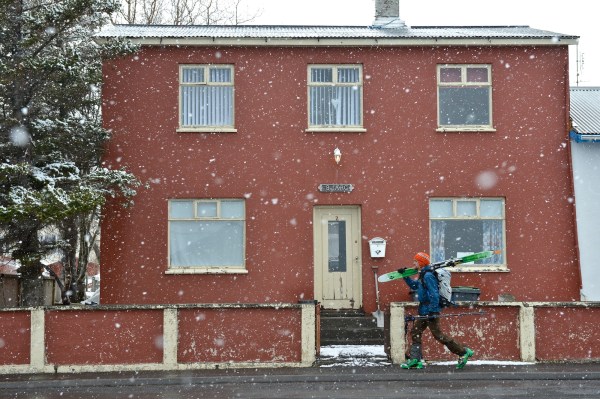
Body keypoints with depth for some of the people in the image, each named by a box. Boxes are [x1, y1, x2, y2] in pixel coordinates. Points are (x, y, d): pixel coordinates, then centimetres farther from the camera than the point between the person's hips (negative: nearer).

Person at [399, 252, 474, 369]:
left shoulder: (428, 276, -17)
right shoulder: (423, 275, 14)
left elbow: (434, 294, -23)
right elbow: (414, 285, 32)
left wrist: (432, 311, -25)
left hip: (430, 310, -10)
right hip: (424, 310, 10)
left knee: (438, 335, -8)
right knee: (415, 332, 10)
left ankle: (464, 352, 0)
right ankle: (415, 360, 11)